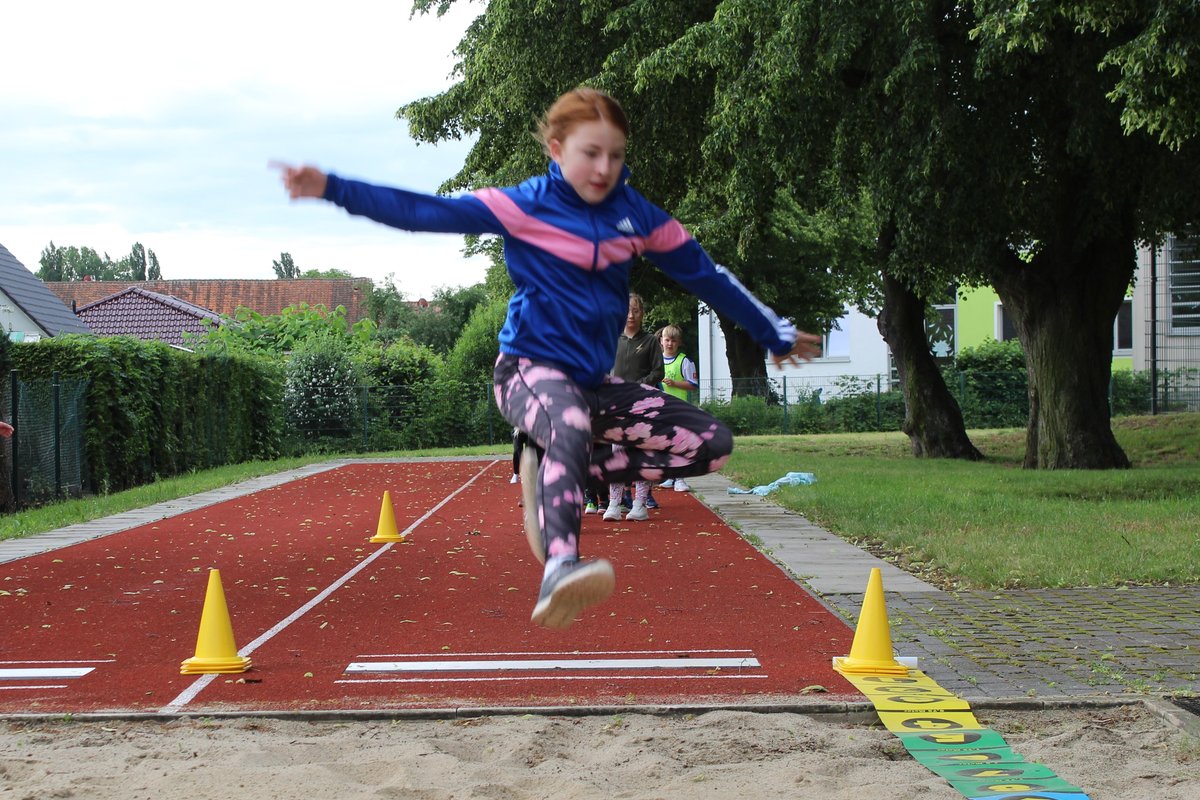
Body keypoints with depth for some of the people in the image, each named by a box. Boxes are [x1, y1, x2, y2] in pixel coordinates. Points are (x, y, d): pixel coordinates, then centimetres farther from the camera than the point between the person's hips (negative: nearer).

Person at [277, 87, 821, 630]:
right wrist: (333, 190, -24)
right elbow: (426, 212, -14)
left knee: (711, 444, -4)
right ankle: (560, 570, -63)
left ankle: (556, 475, -5)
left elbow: (704, 275, 14)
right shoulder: (526, 205, -7)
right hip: (531, 368, -6)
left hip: (592, 381, 6)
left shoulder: (637, 216, 5)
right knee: (571, 426, -41)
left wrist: (775, 336, 22)